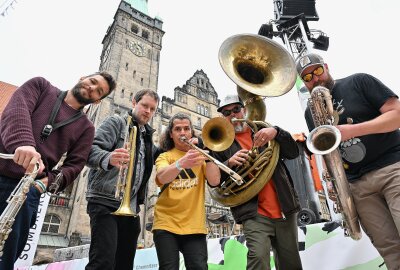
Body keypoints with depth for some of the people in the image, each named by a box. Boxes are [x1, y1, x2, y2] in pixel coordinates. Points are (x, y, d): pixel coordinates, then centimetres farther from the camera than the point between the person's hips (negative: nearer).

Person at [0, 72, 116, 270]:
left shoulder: (86, 128, 12)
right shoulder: (41, 85, 12)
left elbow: (75, 165, 4)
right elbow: (17, 109, -8)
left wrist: (50, 181, -16)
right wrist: (22, 142, -27)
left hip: (26, 188, 1)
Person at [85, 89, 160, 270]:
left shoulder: (147, 137, 20)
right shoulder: (117, 122, 1)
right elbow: (92, 149, -13)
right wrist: (108, 158, -34)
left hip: (131, 208, 7)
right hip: (106, 202, -6)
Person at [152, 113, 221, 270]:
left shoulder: (199, 153, 10)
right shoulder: (164, 156, 5)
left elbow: (214, 181, -5)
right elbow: (162, 177, -19)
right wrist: (181, 163, -39)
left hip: (194, 225, 1)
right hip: (167, 224, 0)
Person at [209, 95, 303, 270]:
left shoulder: (263, 130, 11)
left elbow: (293, 152, 3)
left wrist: (276, 132, -15)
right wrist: (229, 163, -17)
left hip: (285, 209, 3)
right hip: (254, 213, -2)